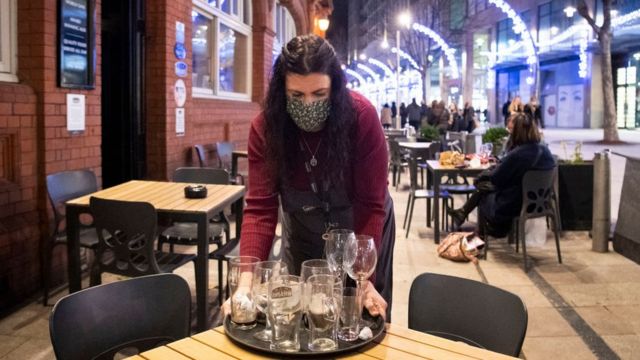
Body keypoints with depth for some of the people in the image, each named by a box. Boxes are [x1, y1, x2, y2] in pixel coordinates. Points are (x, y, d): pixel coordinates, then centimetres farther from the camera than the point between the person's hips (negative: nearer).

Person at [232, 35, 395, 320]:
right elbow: (260, 208, -25)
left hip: (363, 231, -1)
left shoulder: (362, 117, -28)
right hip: (302, 237, 2)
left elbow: (370, 206, -28)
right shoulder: (265, 127, -22)